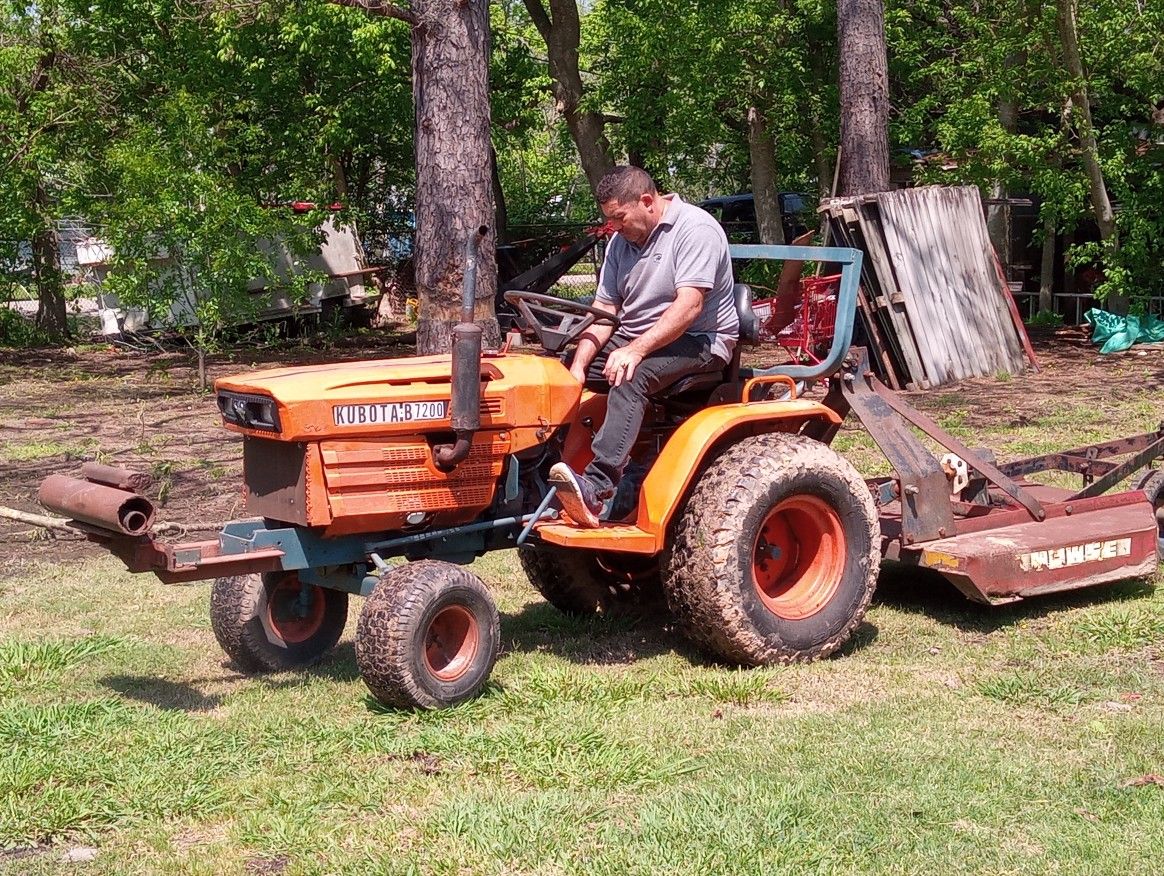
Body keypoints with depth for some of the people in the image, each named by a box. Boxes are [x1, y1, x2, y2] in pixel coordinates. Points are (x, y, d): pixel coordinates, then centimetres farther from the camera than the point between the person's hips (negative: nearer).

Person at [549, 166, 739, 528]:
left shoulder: (695, 229, -14)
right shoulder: (622, 242, 10)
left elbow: (689, 306, -25)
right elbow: (603, 311, 5)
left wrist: (635, 350, -32)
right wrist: (579, 365, -10)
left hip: (698, 341, -9)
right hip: (634, 340, 9)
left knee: (631, 378, -36)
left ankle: (597, 485, -47)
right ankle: (547, 462, -18)